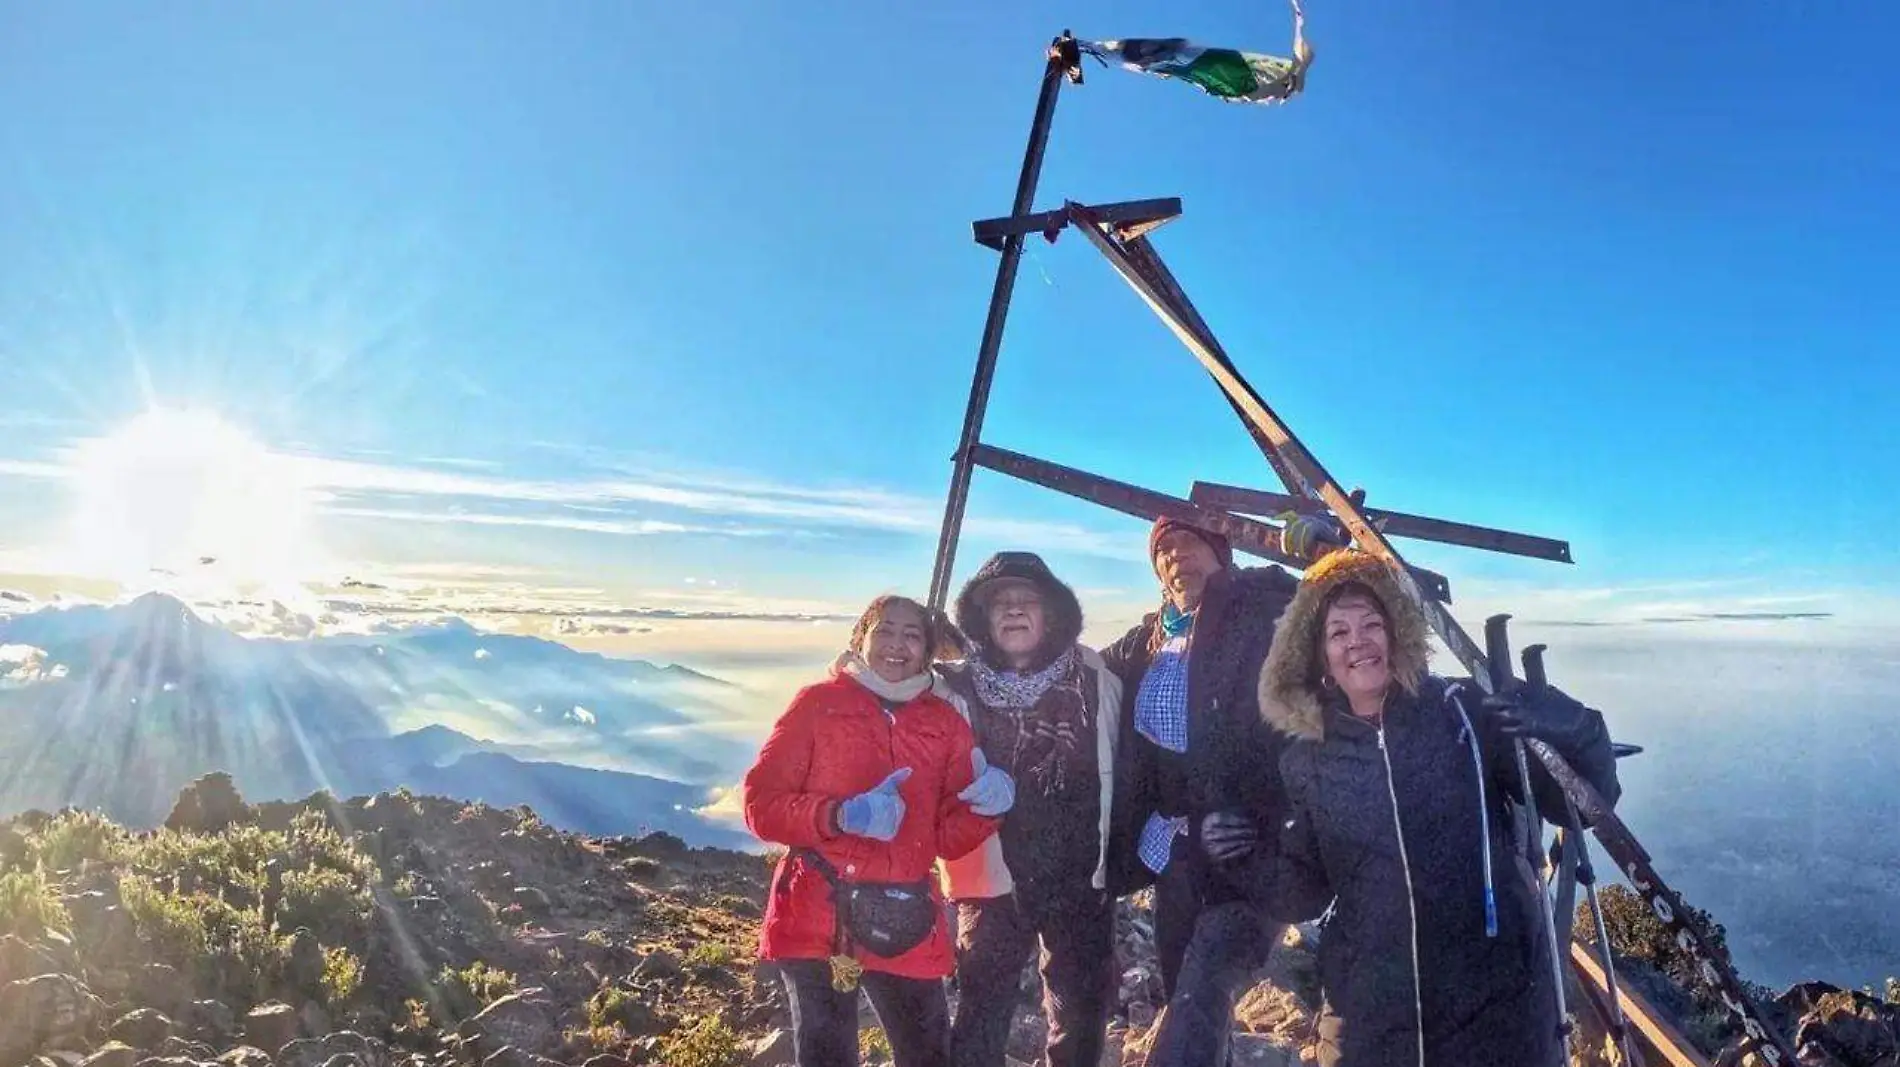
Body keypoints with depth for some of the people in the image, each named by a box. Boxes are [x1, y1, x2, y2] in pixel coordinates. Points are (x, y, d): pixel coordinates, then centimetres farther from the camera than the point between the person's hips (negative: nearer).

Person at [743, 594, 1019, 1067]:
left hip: (907, 924, 3)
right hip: (816, 918, -2)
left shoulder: (946, 723, 7)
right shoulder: (817, 703, -1)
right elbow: (760, 803, -5)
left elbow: (949, 839, 7)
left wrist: (985, 807, -15)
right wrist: (839, 816, -21)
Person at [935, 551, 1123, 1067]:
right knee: (983, 1011, 4)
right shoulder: (959, 688, -9)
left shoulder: (1093, 678, -3)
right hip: (995, 878, -2)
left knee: (1084, 1006, 19)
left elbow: (1122, 762, 4)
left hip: (1082, 876, 2)